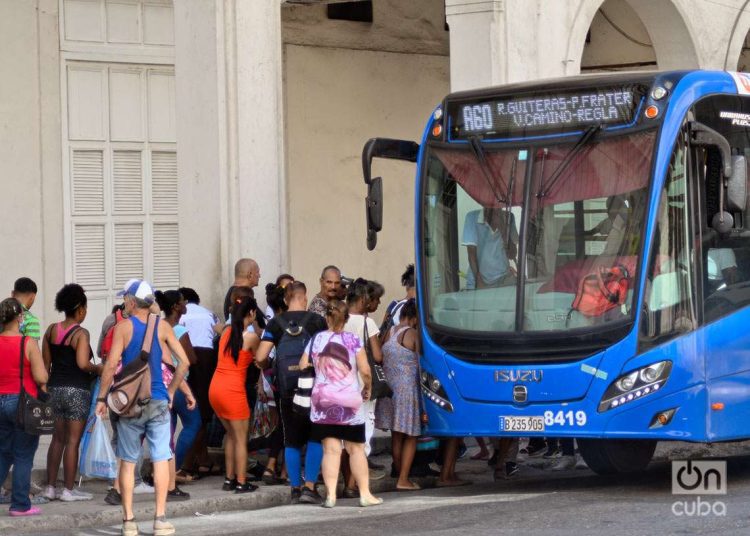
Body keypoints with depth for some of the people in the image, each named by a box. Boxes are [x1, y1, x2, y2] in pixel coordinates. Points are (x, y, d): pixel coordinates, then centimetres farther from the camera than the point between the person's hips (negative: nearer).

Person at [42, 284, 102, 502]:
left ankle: (50, 487, 17)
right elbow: (82, 363, -23)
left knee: (57, 439, 15)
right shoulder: (81, 333, -13)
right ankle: (68, 490, 2)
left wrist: (46, 386, 17)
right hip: (77, 391, -6)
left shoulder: (51, 330, 6)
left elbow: (46, 363, 9)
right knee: (73, 441, 0)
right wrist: (97, 369, -5)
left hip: (55, 388, 6)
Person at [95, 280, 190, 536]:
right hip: (158, 402, 1)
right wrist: (171, 391, 9)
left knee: (128, 462, 6)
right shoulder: (162, 327, 4)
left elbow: (111, 364, -11)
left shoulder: (123, 327, -4)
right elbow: (184, 361, 0)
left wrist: (102, 398, -3)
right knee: (161, 459, 4)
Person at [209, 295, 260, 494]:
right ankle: (241, 483, 4)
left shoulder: (227, 332, 9)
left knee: (230, 434, 20)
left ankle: (229, 479, 22)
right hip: (233, 390, -6)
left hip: (215, 388, 6)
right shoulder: (251, 337, -7)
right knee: (241, 438, 4)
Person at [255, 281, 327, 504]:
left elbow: (260, 357, -6)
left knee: (291, 442, 11)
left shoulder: (276, 323, 0)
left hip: (286, 391, 2)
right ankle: (309, 486, -3)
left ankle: (295, 489, 12)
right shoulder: (316, 321, -4)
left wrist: (268, 367, 16)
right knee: (315, 438, 7)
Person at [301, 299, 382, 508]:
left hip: (322, 400, 2)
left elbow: (302, 367, 4)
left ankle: (330, 495, -7)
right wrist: (367, 388, 11)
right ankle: (365, 494, 9)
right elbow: (365, 371, -7)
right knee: (356, 448, 8)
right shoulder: (352, 340, -3)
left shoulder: (316, 340, 4)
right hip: (348, 401, -2)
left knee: (331, 449, 1)